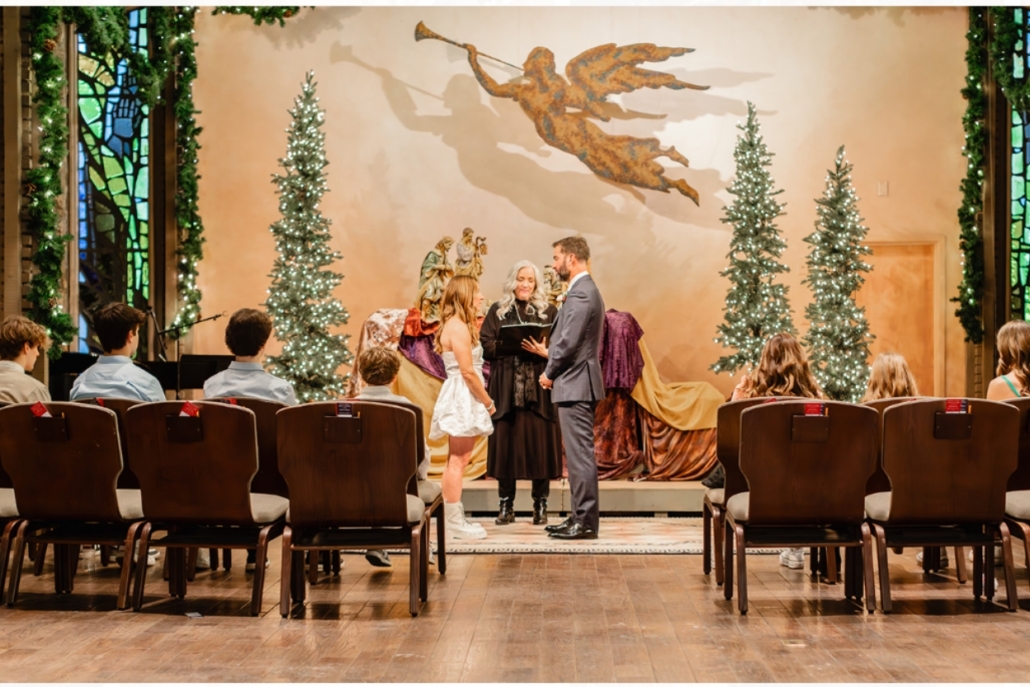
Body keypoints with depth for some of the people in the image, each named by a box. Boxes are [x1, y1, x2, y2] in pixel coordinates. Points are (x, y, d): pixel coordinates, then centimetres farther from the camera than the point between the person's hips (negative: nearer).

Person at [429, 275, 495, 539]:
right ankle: (455, 523, -4)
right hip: (463, 398, -11)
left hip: (462, 399, 11)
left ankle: (453, 518, 17)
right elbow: (468, 372, -18)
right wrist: (488, 402, -12)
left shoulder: (458, 325, 17)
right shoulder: (458, 327, -15)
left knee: (456, 460, 12)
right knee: (458, 460, -7)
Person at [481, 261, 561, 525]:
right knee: (505, 444, 1)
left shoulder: (549, 312, 7)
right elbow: (486, 345, 3)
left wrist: (543, 352, -16)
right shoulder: (498, 311, 9)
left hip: (539, 389, -1)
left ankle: (541, 506, 8)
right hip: (506, 390, 1)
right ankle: (506, 506, 10)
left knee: (540, 444, -1)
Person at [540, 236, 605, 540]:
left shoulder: (580, 293, -16)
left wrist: (549, 373, -8)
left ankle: (586, 522, -4)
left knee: (580, 454, -7)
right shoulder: (586, 290, 18)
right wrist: (550, 353, 11)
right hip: (577, 385, 11)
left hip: (575, 385, -11)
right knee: (578, 454, 13)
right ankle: (580, 516, 19)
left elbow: (569, 342, -20)